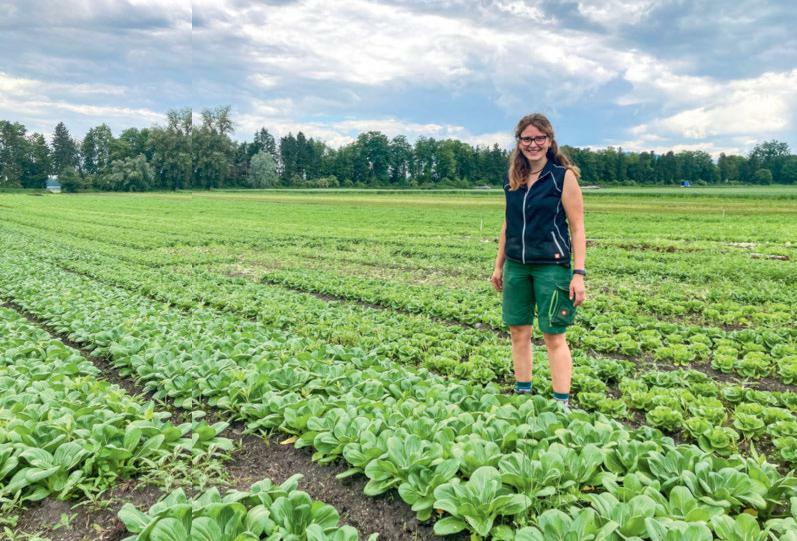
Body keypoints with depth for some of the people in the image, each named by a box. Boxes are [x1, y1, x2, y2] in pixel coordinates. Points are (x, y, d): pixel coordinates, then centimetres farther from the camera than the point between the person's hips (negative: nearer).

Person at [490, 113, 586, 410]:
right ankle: (522, 394, 23)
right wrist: (499, 265, 16)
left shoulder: (563, 176, -6)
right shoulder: (513, 179, 8)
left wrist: (578, 273, -13)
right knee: (519, 332, 10)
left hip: (551, 265, -5)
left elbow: (577, 228, -7)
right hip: (516, 265, 5)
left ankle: (562, 404, 7)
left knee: (554, 337, -2)